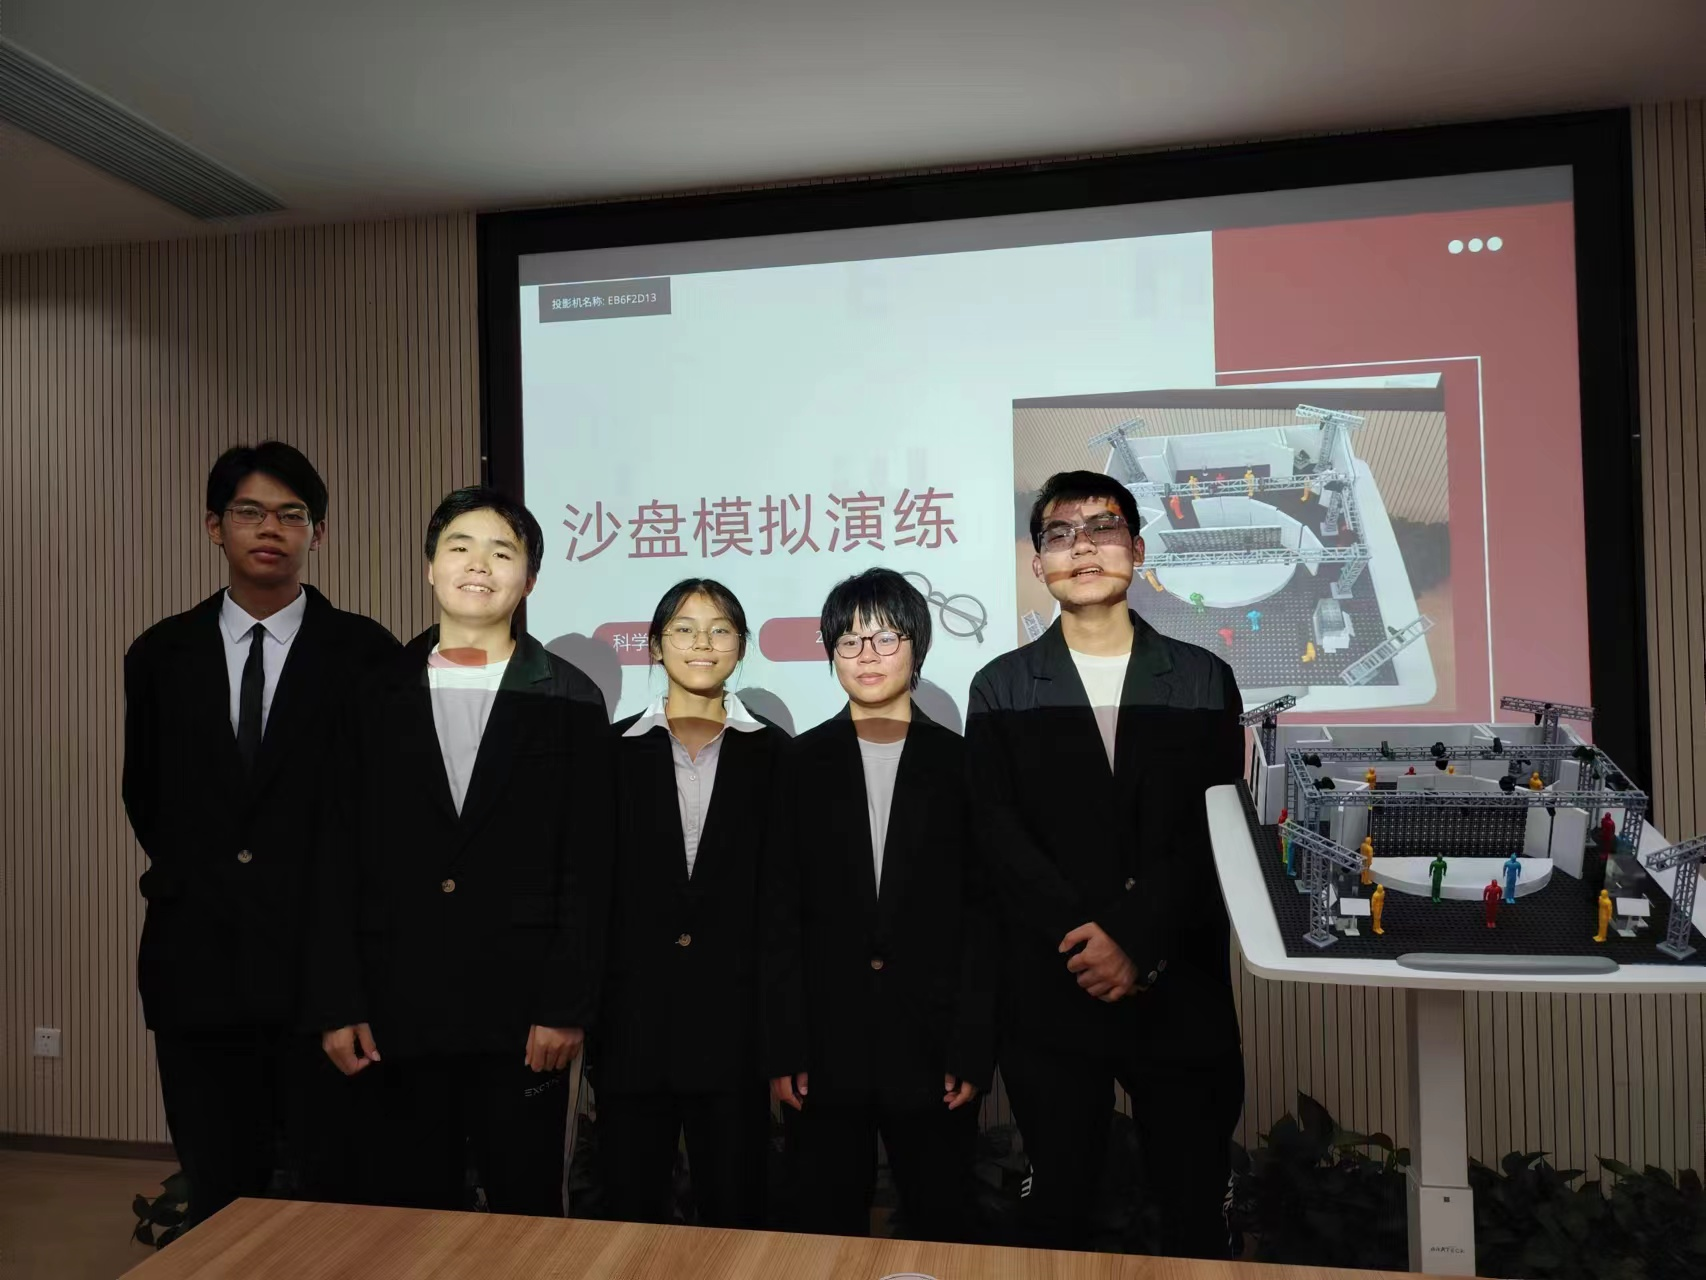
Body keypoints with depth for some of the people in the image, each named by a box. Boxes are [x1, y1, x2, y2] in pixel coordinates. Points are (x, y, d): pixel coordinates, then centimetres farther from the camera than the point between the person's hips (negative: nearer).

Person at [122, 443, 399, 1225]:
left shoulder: (365, 652, -3)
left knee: (339, 1192, 7)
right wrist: (191, 875, 11)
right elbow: (144, 795, 18)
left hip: (324, 959, -3)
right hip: (198, 962, 3)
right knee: (218, 1199, 15)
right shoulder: (162, 654, 7)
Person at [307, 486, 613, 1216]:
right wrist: (336, 1004, -1)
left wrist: (568, 1007, -8)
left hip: (522, 1013, -1)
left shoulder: (568, 701, 0)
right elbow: (338, 860, 4)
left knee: (526, 1217, 10)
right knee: (405, 1221, 13)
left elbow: (587, 868, -3)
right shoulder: (374, 696, 6)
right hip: (395, 1011, 2)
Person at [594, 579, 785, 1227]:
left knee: (734, 1206, 10)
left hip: (736, 1005, 0)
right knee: (631, 1204, 12)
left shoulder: (772, 753, 3)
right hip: (633, 1006, 1)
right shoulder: (617, 749, 5)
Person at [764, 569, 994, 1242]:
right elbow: (780, 914, 1)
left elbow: (984, 914, 0)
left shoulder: (961, 763, 1)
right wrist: (783, 1051, -4)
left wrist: (972, 1051, -6)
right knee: (827, 1230, 11)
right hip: (827, 1042, 1)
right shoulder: (802, 762, 3)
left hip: (931, 1042, 0)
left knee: (940, 1227, 12)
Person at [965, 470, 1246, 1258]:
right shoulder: (1001, 688, 4)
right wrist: (1088, 942, -15)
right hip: (1050, 993, 0)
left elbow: (1213, 832, -3)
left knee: (1195, 1210, 11)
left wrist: (1134, 939, -15)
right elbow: (1002, 838, -4)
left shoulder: (1203, 680, 5)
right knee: (1058, 1208, 12)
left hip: (1181, 990, 1)